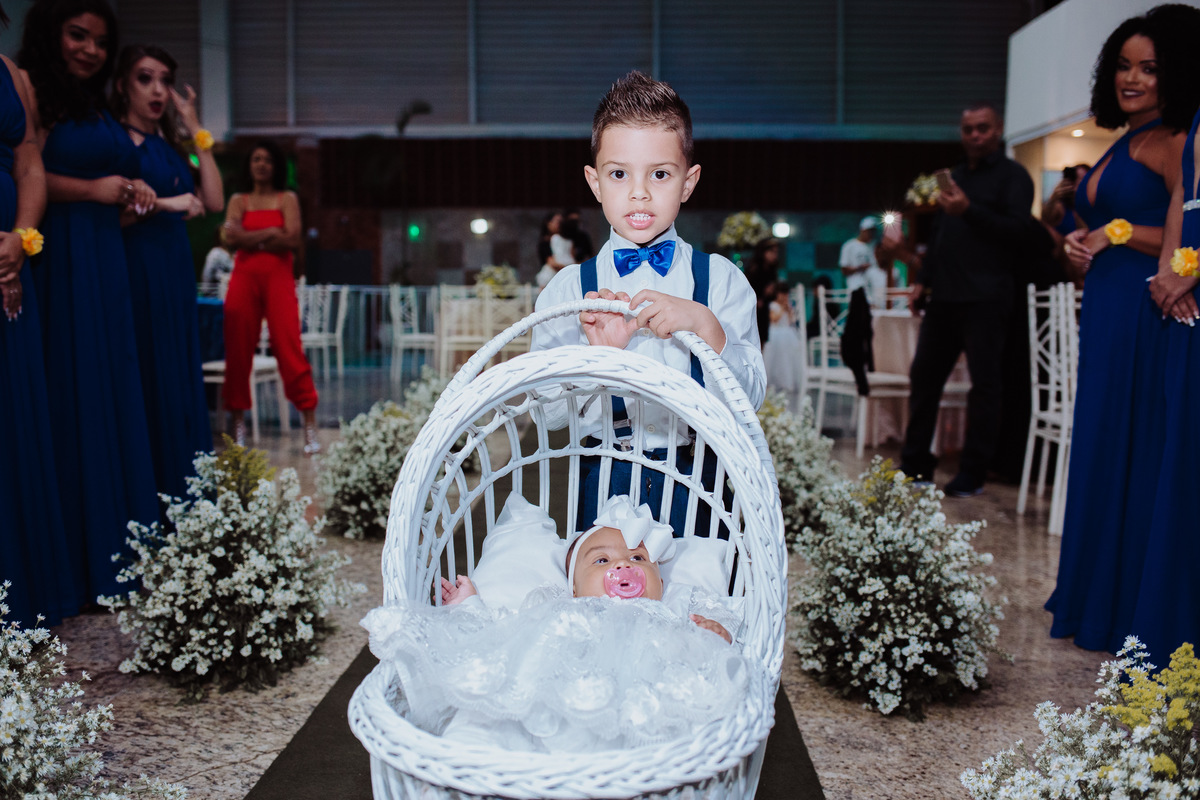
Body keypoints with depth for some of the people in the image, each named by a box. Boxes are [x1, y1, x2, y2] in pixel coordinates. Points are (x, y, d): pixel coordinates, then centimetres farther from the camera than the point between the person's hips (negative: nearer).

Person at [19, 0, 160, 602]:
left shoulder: (97, 110, 21)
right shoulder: (33, 91, -4)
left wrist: (132, 194, 10)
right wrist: (93, 189, -11)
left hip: (105, 265, 8)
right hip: (62, 266, -8)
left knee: (114, 399, 8)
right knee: (71, 401, -5)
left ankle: (117, 544, 16)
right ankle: (78, 557, 4)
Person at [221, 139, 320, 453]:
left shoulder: (287, 199, 11)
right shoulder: (238, 201, 16)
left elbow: (292, 239, -4)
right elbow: (232, 236, -2)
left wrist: (251, 240, 0)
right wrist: (270, 233, -5)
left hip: (278, 278, -2)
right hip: (243, 278, 2)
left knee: (289, 348, -12)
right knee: (238, 351, -1)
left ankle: (310, 427, -12)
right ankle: (237, 426, 9)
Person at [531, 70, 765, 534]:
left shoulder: (721, 279, 0)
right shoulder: (568, 288, -1)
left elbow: (750, 397, -7)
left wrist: (706, 325, -22)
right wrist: (598, 354, -22)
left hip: (693, 480, 1)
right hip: (602, 482, 0)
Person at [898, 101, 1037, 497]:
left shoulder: (1012, 175, -2)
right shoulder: (954, 176, 20)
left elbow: (1020, 233, -14)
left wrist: (969, 210, -20)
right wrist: (923, 279, 18)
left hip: (985, 300, -7)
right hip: (945, 297, 7)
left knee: (985, 383, -2)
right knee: (924, 375, 8)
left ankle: (972, 474, 4)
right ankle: (915, 464, 17)